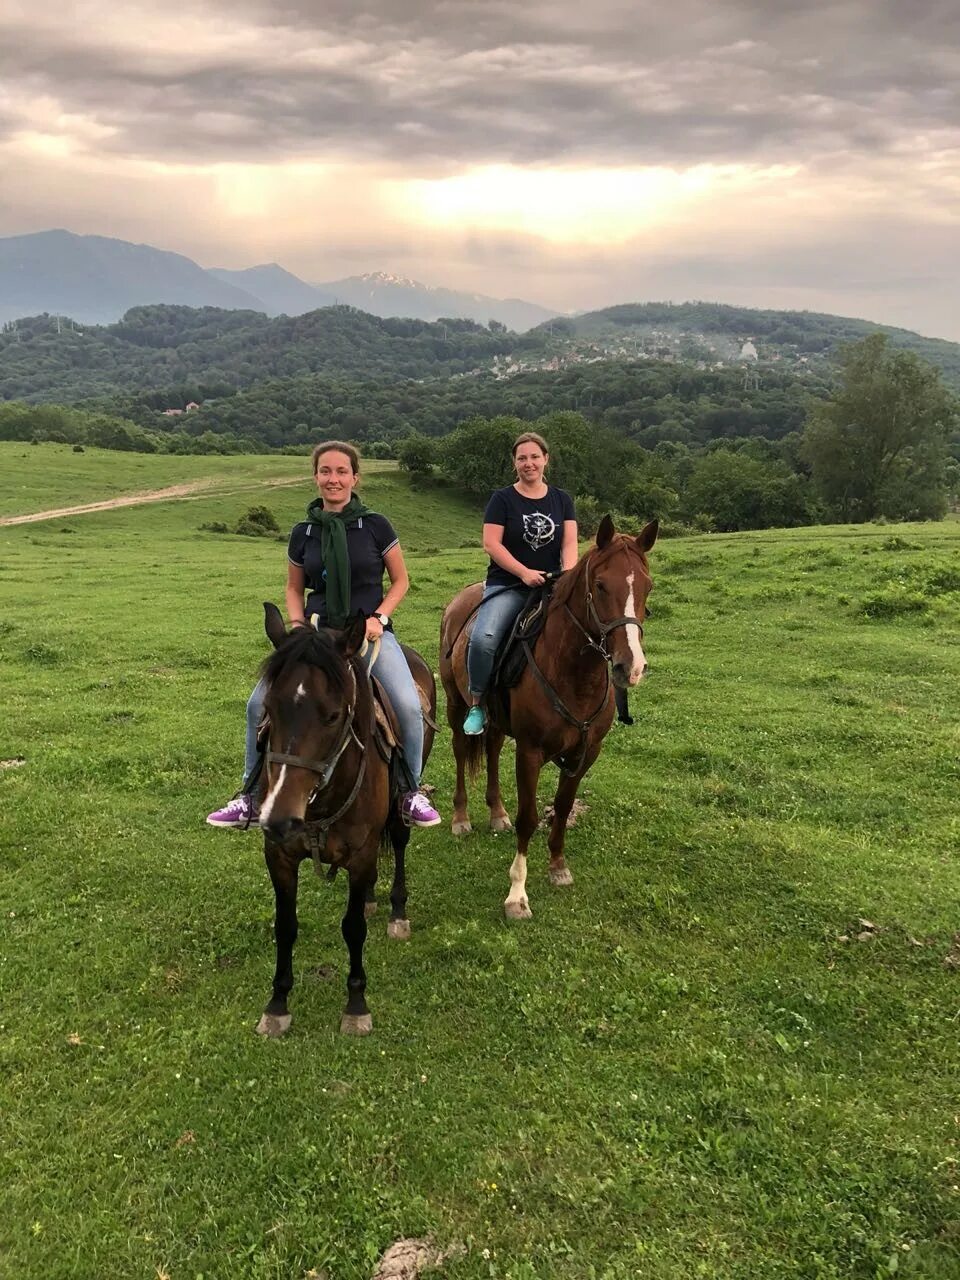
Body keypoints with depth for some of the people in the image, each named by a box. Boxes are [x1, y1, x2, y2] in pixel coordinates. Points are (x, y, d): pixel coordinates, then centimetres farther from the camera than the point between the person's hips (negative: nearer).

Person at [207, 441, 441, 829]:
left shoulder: (375, 526, -1)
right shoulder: (303, 532, 6)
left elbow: (400, 580, 6)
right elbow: (294, 588, 17)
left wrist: (379, 616, -9)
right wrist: (297, 624, -1)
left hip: (370, 631, -3)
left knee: (408, 705, -25)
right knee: (260, 702, -10)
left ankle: (412, 793, -1)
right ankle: (251, 796, 9)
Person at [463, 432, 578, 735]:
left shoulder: (562, 500, 14)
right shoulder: (502, 499, 4)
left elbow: (570, 544, 6)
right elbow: (491, 544, -6)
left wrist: (568, 575, -15)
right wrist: (524, 572, -17)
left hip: (550, 587, 3)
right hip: (507, 586, -3)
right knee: (483, 638, -28)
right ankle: (476, 704, -10)